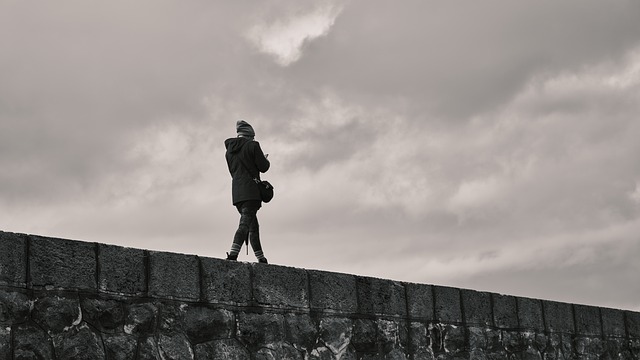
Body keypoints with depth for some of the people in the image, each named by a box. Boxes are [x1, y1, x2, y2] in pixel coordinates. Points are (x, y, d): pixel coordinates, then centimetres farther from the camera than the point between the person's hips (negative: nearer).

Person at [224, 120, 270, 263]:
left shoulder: (229, 149, 16)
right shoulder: (252, 145, -5)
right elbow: (263, 167, -6)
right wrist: (266, 160, 18)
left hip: (236, 192, 7)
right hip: (251, 191, -7)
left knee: (253, 225, 16)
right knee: (245, 223, -16)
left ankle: (261, 258, 18)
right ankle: (233, 254, -32)